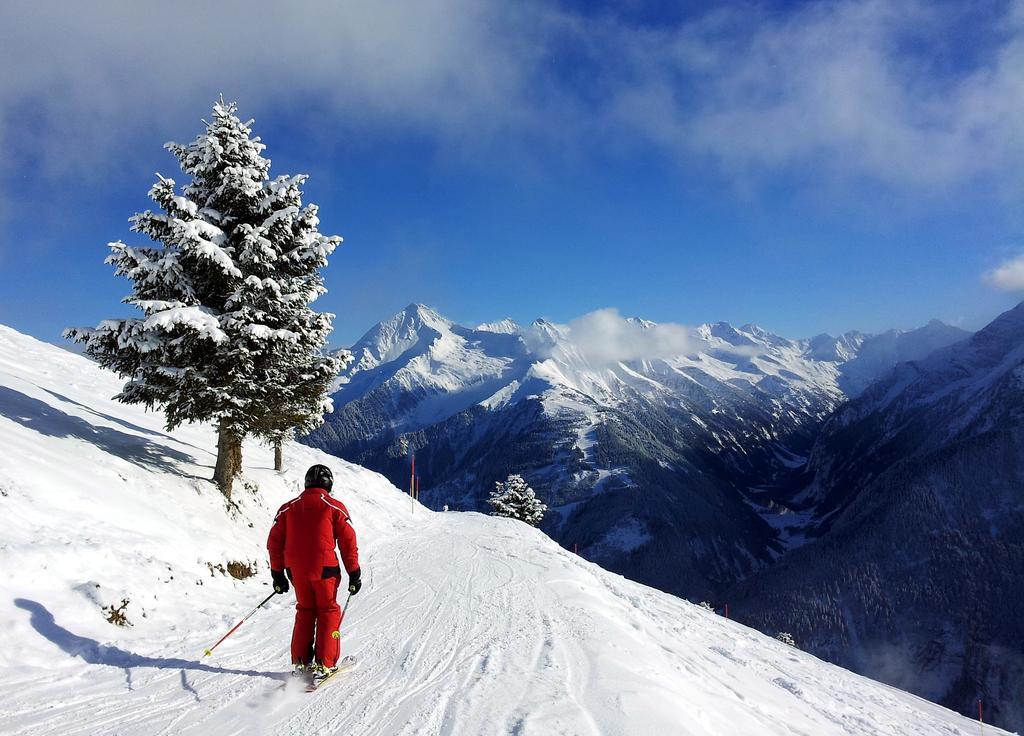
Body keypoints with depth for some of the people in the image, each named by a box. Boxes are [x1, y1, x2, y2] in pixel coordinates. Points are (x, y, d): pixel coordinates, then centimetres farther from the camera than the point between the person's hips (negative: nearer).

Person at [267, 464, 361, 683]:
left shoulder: (288, 508, 9)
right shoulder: (335, 507, -2)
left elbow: (274, 543, 10)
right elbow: (348, 543, -3)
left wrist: (277, 574, 17)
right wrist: (354, 574, 3)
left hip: (296, 571, 4)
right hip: (324, 568, -3)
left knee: (304, 611, 19)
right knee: (328, 612, 10)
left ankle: (301, 662, 17)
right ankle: (324, 664, 5)